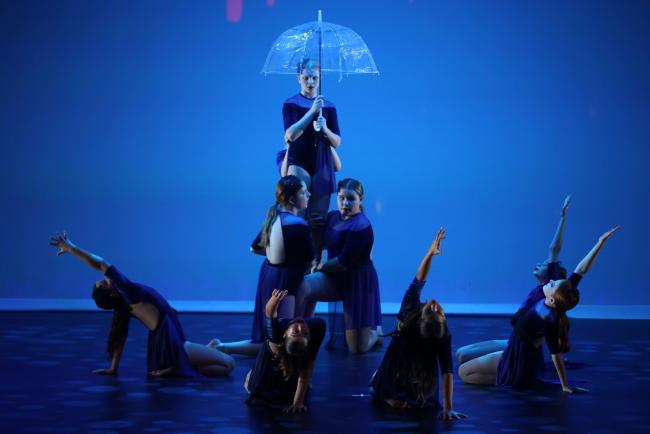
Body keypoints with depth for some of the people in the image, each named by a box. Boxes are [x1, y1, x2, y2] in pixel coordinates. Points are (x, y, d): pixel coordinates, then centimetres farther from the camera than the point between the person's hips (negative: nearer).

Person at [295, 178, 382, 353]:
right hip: (336, 277, 6)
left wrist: (321, 266, -6)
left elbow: (343, 263, -19)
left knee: (358, 348, -3)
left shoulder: (361, 226, -20)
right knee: (300, 286, -26)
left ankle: (376, 331, 32)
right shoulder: (333, 217, 3)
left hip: (359, 281, -6)